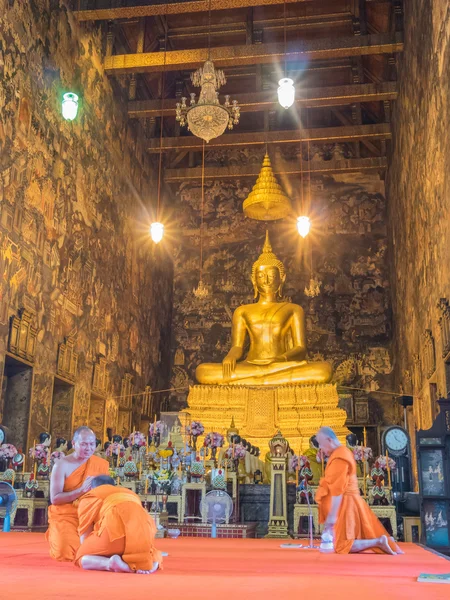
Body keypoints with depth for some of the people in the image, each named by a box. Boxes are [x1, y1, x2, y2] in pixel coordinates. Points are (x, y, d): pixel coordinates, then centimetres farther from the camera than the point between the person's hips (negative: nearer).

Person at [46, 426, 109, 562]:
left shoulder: (102, 464, 3)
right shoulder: (62, 465, -9)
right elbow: (55, 498, -13)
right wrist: (81, 490, -24)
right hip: (65, 516, -3)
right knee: (66, 553, -23)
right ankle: (55, 535, 14)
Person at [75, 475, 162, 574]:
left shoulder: (89, 497, 27)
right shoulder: (131, 494, 40)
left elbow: (84, 537, 23)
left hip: (114, 528, -3)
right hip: (143, 528, 4)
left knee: (81, 558, 21)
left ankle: (110, 563, -9)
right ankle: (152, 563, -3)